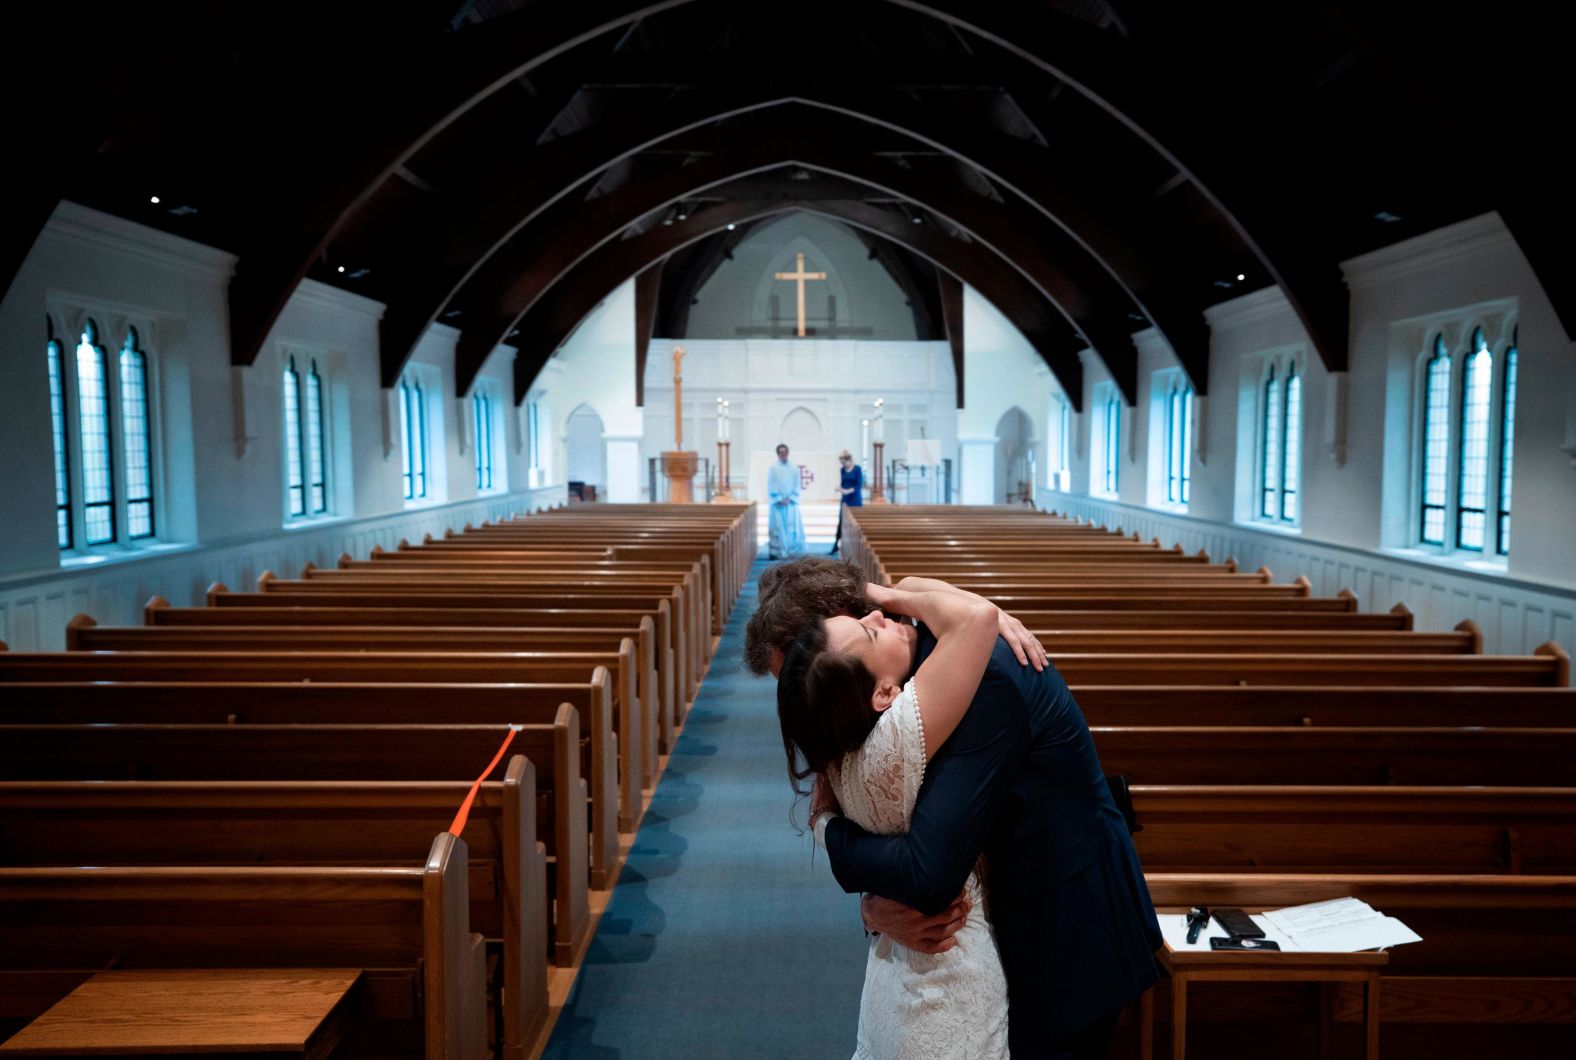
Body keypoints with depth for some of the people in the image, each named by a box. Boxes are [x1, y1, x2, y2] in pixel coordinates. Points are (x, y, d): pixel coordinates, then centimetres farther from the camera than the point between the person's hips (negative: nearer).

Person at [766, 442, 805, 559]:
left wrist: (790, 498, -8)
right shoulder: (772, 469, -1)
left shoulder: (794, 469, 7)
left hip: (791, 503, 3)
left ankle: (792, 552, 5)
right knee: (777, 528, -3)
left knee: (793, 527, 0)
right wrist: (779, 499, -12)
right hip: (777, 504, -3)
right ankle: (777, 552, 0)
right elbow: (771, 487, -5)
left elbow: (797, 487, 6)